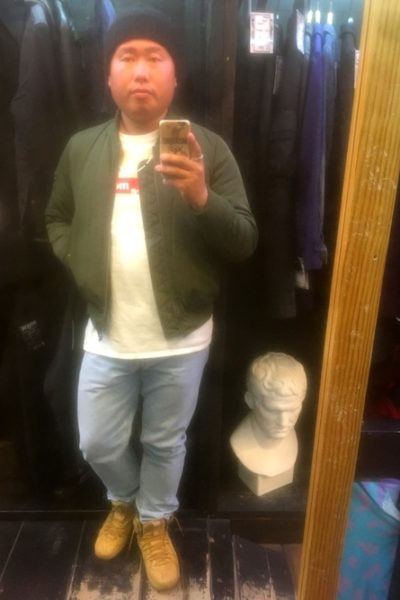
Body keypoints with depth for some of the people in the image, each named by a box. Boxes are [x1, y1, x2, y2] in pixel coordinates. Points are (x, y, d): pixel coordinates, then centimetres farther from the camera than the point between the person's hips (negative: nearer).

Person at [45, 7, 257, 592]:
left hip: (181, 340, -2)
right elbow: (56, 219, 17)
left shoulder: (207, 147, -6)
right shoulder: (81, 148, 4)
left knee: (165, 443, 17)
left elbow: (244, 242, -10)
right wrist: (80, 266, 0)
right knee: (98, 445, 17)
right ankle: (124, 502, 51)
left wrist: (202, 198, -28)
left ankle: (154, 520, 48)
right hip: (106, 337, 3)